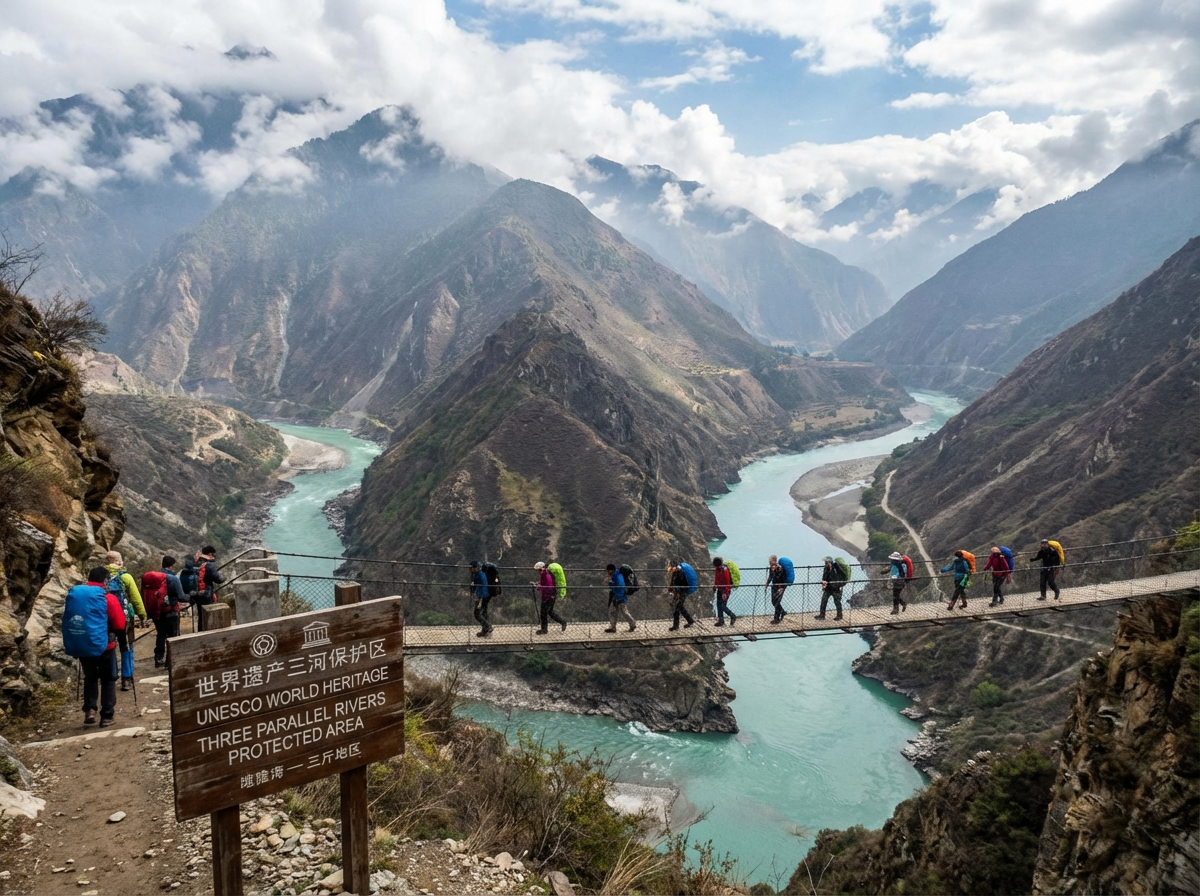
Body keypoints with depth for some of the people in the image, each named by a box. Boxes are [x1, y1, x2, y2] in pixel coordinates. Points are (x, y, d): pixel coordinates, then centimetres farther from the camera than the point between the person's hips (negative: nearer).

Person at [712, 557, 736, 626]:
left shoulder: (724, 570, -22)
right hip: (719, 590, 9)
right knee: (718, 605, 10)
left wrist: (725, 593, -24)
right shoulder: (717, 569, 5)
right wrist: (714, 589, 20)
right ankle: (721, 621, 19)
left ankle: (733, 617, 11)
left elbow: (727, 582, -22)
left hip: (725, 590, -9)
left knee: (723, 606, -9)